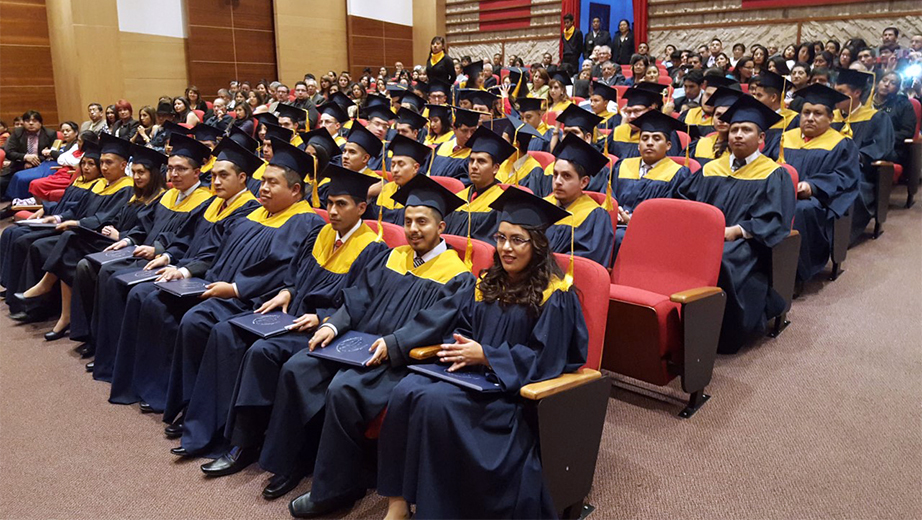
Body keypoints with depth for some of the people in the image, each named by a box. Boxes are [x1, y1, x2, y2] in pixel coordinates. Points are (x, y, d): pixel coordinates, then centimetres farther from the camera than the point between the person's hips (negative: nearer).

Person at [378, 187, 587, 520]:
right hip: (473, 368, 7)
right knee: (405, 392, -20)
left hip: (514, 386, -6)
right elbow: (463, 324, 16)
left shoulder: (554, 296, -9)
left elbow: (543, 357, -14)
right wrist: (459, 348, -9)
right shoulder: (488, 282, 12)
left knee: (437, 402, -30)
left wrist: (484, 354, -20)